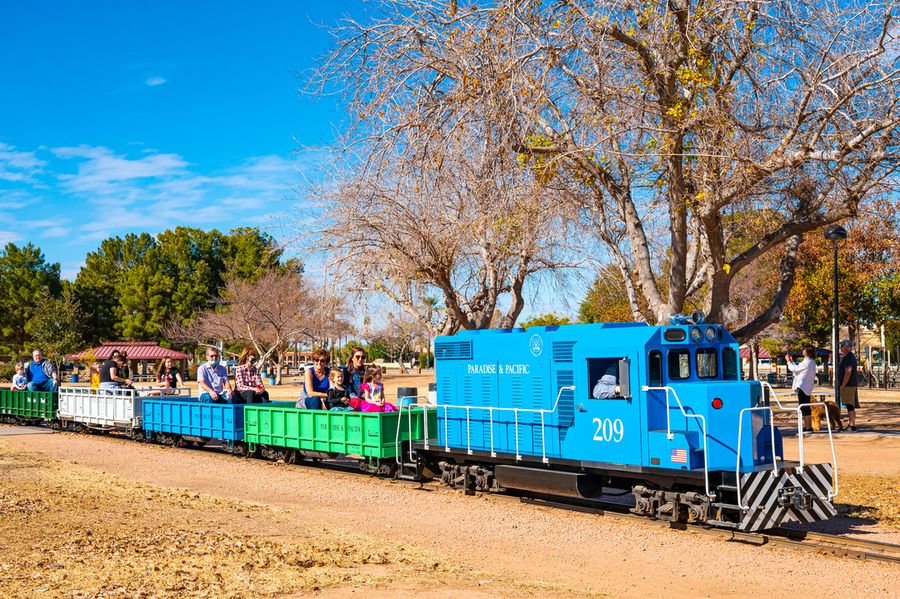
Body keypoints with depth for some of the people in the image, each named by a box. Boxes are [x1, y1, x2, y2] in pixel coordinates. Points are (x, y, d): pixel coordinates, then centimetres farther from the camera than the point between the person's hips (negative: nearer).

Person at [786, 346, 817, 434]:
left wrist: (788, 361, 2)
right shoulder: (811, 362, 13)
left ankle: (807, 428, -6)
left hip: (802, 387, -10)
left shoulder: (807, 362, -19)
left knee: (803, 408, -6)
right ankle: (809, 427, 22)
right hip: (807, 387, 10)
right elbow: (797, 368, 17)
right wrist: (792, 361, 21)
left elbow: (794, 369, -13)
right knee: (807, 408, 16)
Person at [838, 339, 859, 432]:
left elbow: (848, 373, -24)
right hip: (851, 385, 11)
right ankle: (850, 424, 21)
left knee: (850, 406, -11)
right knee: (851, 406, 15)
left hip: (848, 385, -11)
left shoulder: (848, 358, -17)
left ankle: (852, 426, -12)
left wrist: (843, 386, -21)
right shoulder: (850, 356, 17)